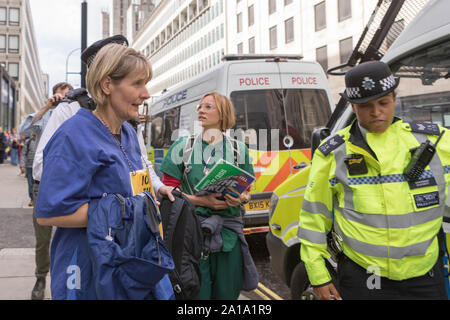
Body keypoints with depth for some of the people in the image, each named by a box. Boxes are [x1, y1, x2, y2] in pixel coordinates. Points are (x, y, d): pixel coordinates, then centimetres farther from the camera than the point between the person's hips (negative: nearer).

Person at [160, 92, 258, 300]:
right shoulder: (183, 146, 3)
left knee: (226, 293, 11)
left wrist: (241, 198, -9)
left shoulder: (238, 149, 9)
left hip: (229, 234, 2)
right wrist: (201, 200, -12)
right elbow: (169, 189, 1)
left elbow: (246, 190, 15)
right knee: (197, 293, 1)